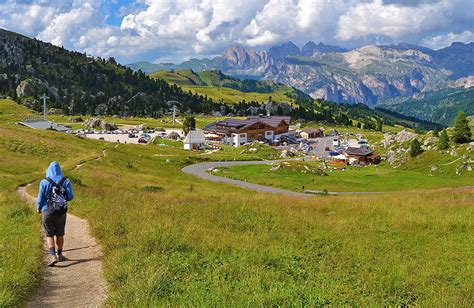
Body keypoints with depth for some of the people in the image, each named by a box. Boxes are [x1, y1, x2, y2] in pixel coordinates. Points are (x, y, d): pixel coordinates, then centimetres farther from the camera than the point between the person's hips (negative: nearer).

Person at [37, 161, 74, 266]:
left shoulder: (44, 182, -8)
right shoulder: (65, 181, -4)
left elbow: (40, 198, -6)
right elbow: (70, 197, -7)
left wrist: (39, 208, 13)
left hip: (47, 211, -2)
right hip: (61, 212, 2)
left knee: (49, 235, 3)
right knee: (60, 234, 17)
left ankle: (53, 256, -12)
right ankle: (59, 255, 28)